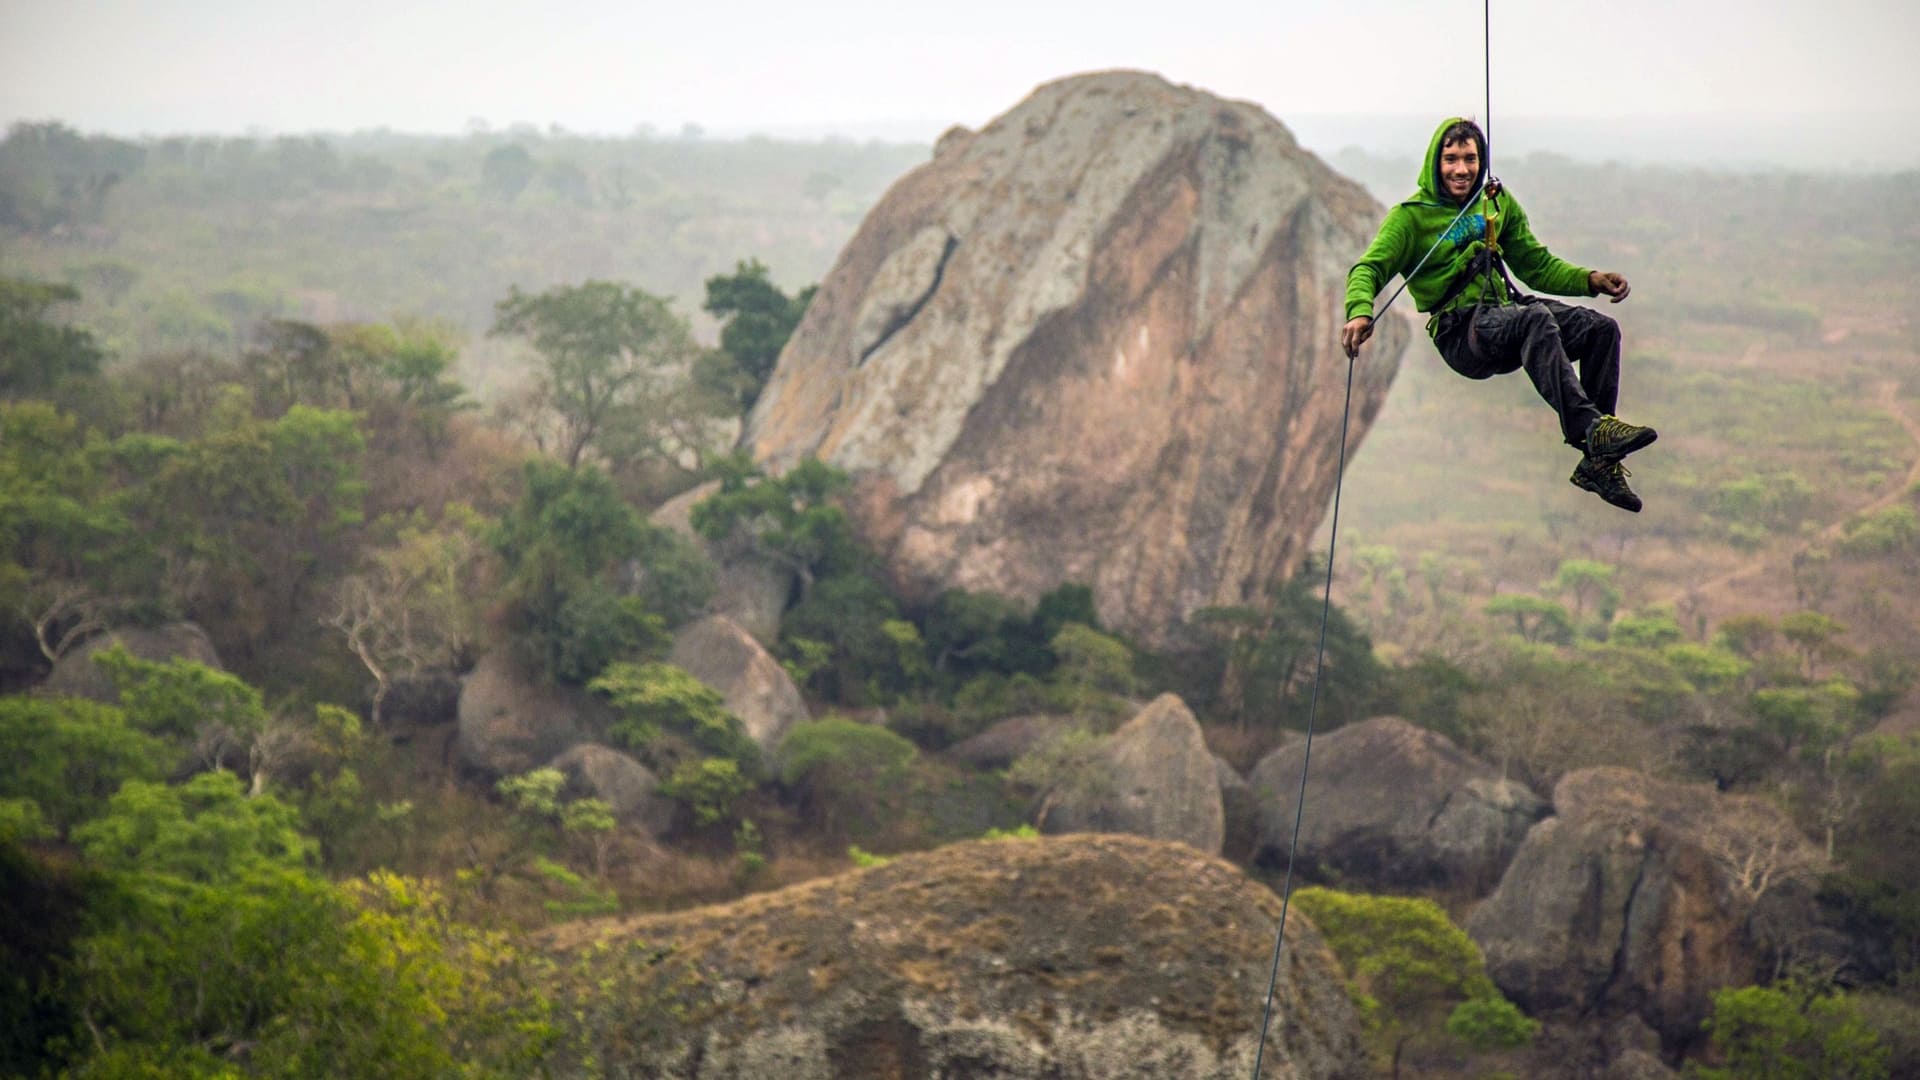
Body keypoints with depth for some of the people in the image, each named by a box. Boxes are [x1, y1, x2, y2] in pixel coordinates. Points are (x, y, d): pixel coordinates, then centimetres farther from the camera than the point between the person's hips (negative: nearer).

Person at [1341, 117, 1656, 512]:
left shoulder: (1497, 202, 19)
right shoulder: (1412, 215, 5)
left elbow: (1536, 264, 23)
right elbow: (1370, 268, -5)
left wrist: (1590, 279, 6)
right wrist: (1360, 312, -27)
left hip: (1506, 307, 6)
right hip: (1458, 329, -6)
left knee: (1601, 327, -17)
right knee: (1536, 319, -36)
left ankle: (1598, 462, -16)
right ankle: (1590, 427, -48)